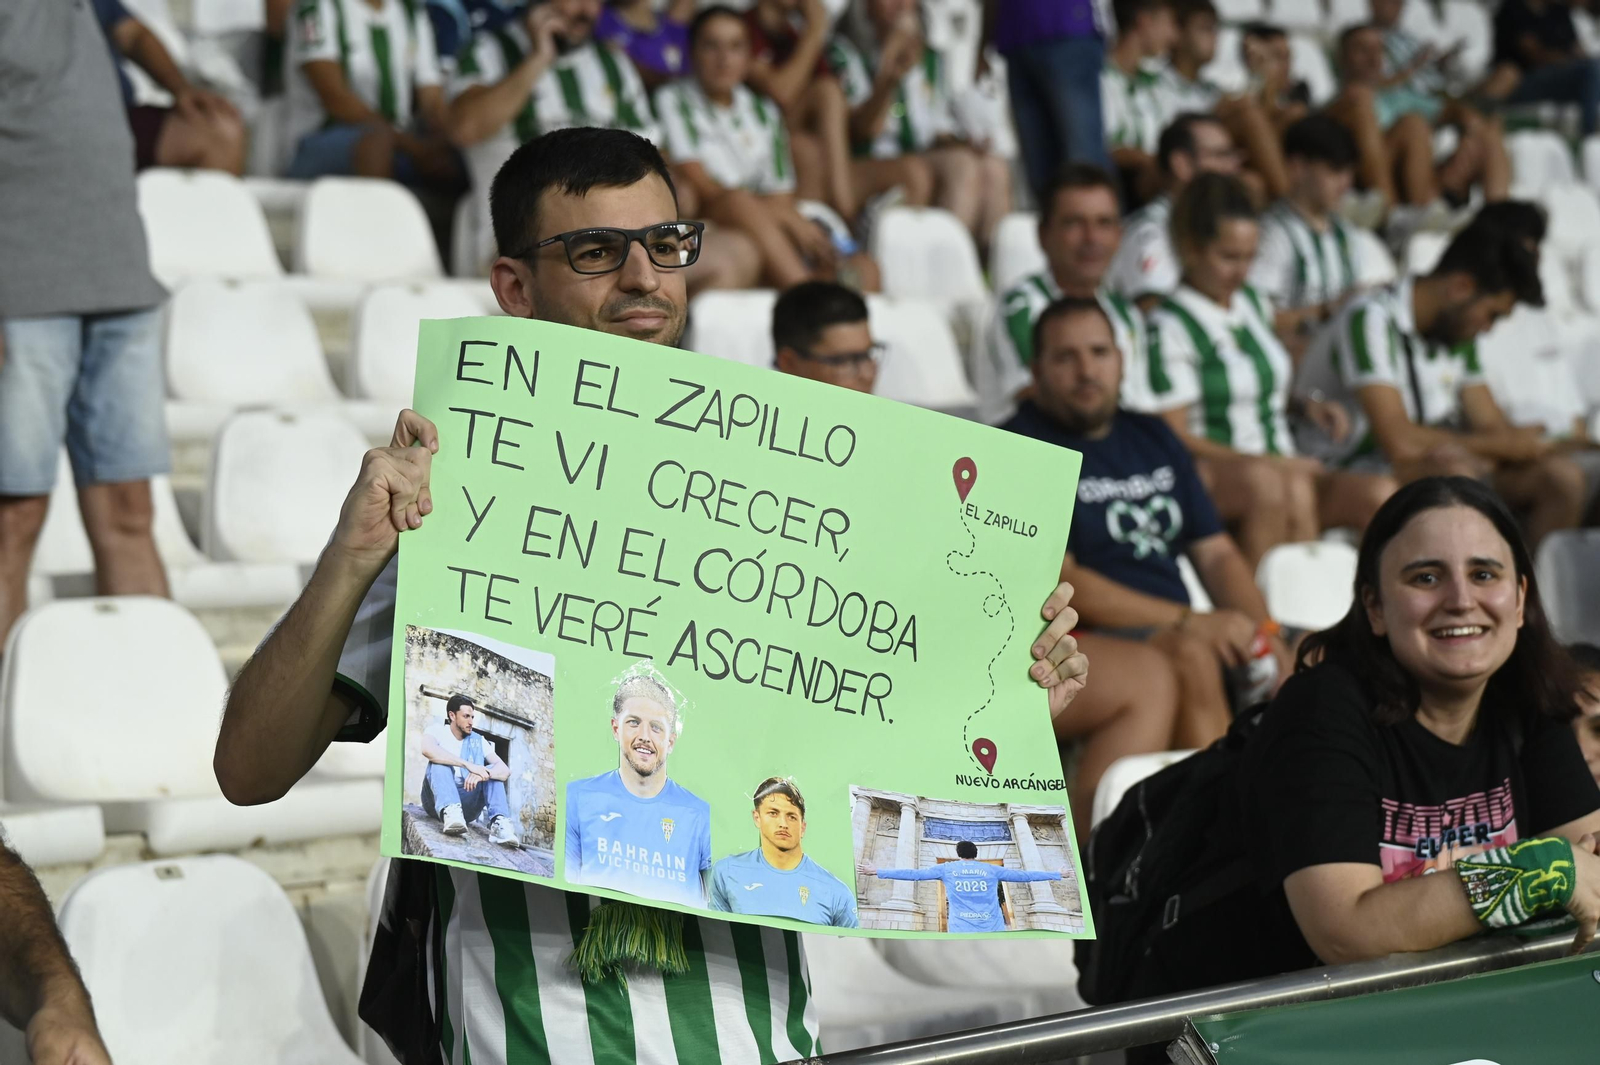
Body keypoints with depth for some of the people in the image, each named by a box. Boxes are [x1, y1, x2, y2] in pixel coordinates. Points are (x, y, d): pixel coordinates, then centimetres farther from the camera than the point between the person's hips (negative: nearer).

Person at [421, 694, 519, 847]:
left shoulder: (478, 741, 10)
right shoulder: (437, 730, 1)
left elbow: (505, 770, -5)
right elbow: (427, 749, -25)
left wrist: (485, 773, -29)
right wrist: (468, 765, -31)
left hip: (466, 804, 3)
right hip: (437, 800, -3)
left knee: (494, 772, -11)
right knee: (439, 761, -25)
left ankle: (499, 823, -35)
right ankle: (449, 812, -52)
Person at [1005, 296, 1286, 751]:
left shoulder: (1153, 438, 21)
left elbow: (1216, 554, 18)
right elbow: (1056, 581, -12)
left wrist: (1262, 631, -3)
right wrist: (1188, 622, -18)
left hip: (1176, 633, 7)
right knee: (1190, 656, -35)